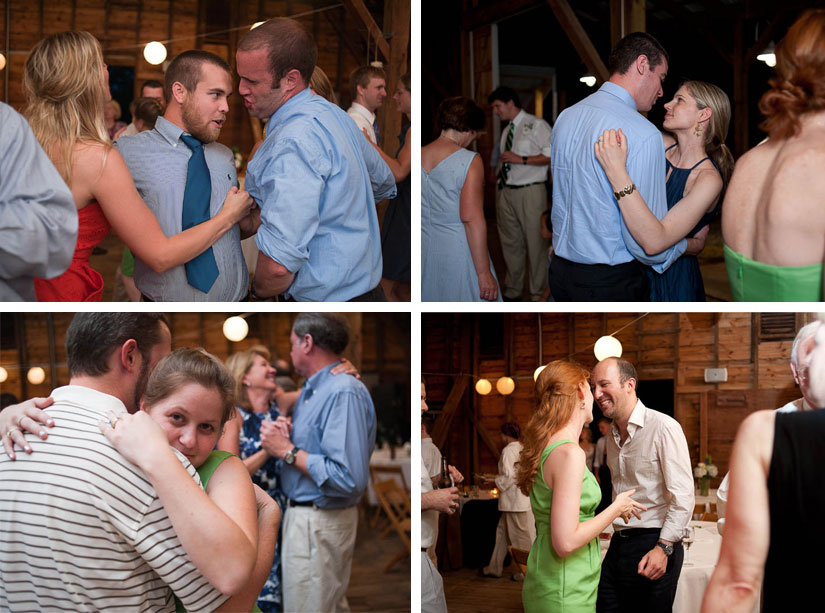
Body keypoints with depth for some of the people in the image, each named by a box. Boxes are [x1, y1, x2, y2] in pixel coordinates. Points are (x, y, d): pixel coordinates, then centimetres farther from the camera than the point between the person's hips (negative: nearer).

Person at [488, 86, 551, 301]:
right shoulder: (506, 131, 18)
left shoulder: (536, 125, -3)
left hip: (529, 192, -7)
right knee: (510, 242, 11)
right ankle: (512, 290, 21)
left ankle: (538, 294, 3)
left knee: (535, 243, -4)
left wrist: (521, 159, -17)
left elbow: (552, 155, -13)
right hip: (505, 192, 7)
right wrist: (498, 177, 9)